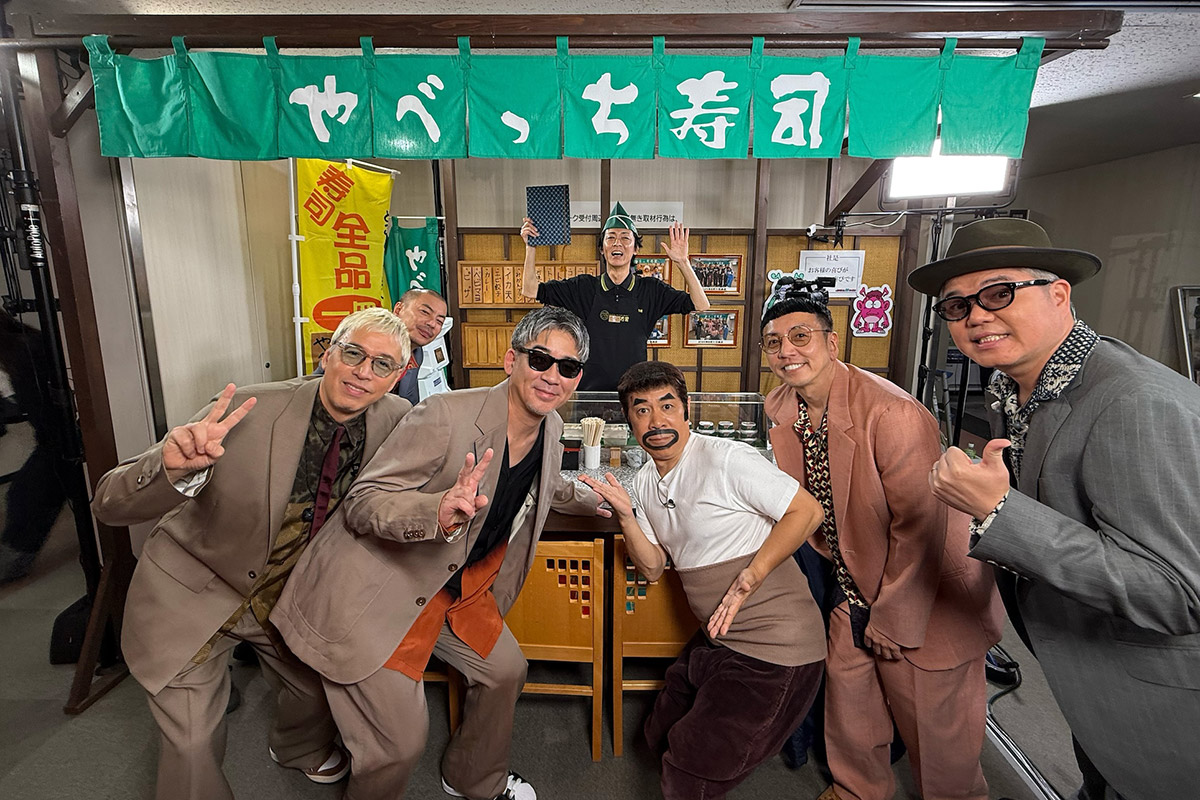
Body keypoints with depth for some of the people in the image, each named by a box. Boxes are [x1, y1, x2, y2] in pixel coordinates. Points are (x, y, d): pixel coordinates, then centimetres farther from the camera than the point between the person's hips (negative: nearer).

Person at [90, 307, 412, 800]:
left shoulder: (395, 418, -16)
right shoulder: (250, 410, -28)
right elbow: (109, 504, -26)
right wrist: (173, 467, -48)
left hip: (289, 595, 4)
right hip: (192, 596, -4)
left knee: (319, 690, 21)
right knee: (193, 748, 2)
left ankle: (298, 748, 57)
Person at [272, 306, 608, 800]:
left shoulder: (550, 427, -2)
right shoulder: (446, 415, -27)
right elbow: (360, 504, -25)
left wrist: (594, 501, 16)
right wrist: (439, 510, -42)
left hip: (456, 582, 8)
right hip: (377, 590, -7)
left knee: (505, 671, 19)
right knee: (402, 739, -5)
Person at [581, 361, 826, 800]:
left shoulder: (726, 458, -20)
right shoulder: (645, 482, 5)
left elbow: (807, 511, -18)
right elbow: (652, 567, 7)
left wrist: (748, 579, -24)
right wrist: (626, 514, -9)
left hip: (775, 648, -8)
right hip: (717, 638, 8)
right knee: (661, 735, 23)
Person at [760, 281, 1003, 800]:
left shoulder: (893, 413, -30)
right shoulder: (778, 408, -6)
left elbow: (921, 527, -25)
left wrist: (891, 619, -17)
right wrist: (837, 556, 12)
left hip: (924, 598, -6)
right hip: (853, 588, 7)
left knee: (935, 730, 10)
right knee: (847, 700, 21)